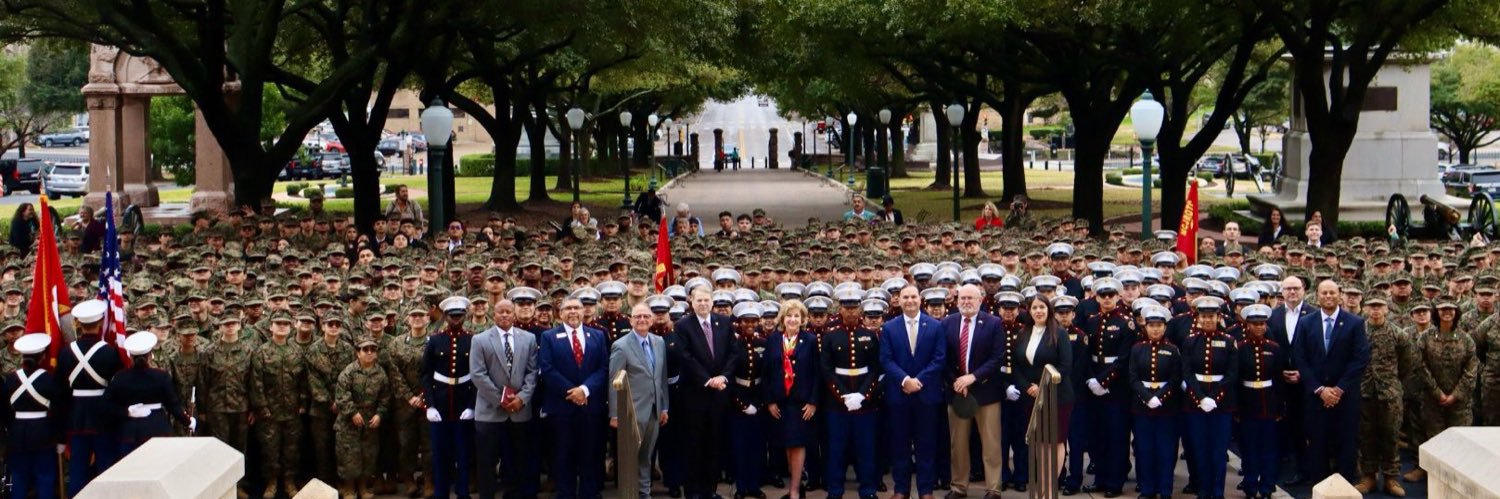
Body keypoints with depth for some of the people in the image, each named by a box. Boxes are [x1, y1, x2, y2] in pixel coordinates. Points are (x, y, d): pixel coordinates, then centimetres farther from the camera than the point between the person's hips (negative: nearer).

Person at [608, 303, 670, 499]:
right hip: (633, 411, -5)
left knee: (646, 457, 15)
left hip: (654, 410, 5)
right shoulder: (621, 346, -11)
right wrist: (615, 414, -12)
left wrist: (664, 407, 12)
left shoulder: (660, 342, 7)